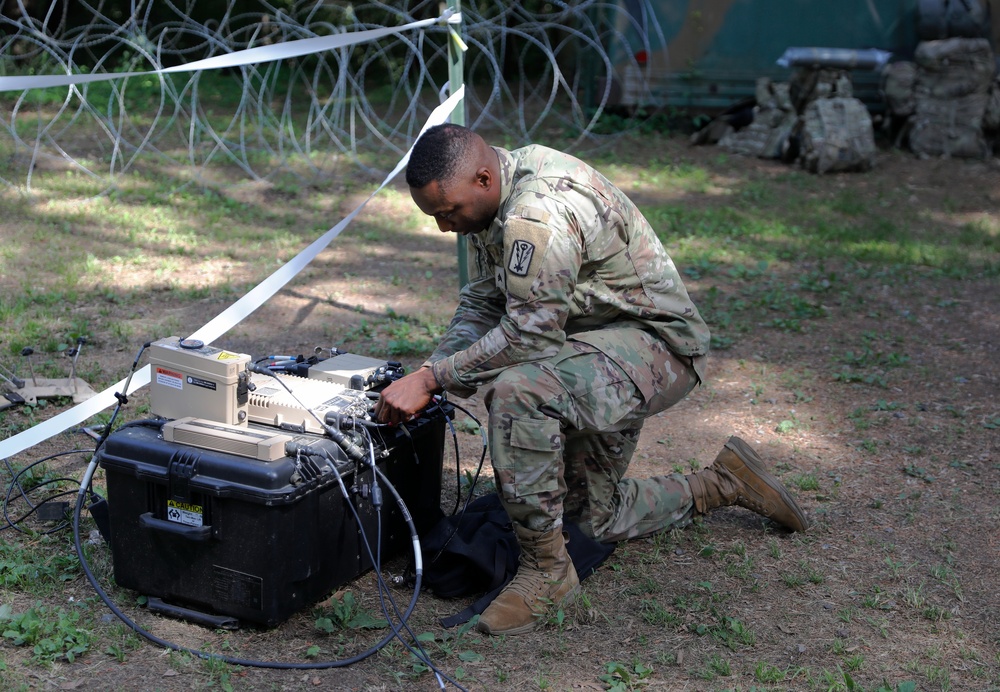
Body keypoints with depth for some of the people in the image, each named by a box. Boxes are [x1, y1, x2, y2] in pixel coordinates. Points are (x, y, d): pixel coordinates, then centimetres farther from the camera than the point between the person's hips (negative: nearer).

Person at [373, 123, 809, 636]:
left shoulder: (540, 213, -31)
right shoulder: (490, 199, 1)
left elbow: (529, 334, -31)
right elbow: (480, 306, 7)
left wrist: (432, 379, -26)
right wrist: (428, 374, -9)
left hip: (657, 344, -10)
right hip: (598, 343, 10)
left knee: (516, 390, -36)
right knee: (594, 518, 18)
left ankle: (546, 569, -22)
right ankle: (724, 483, 33)